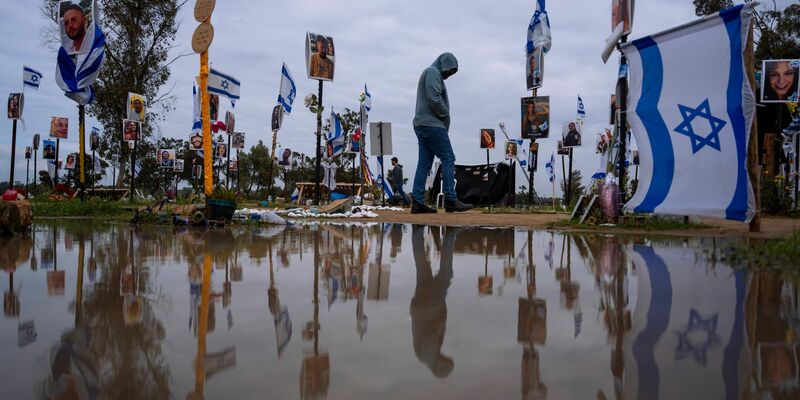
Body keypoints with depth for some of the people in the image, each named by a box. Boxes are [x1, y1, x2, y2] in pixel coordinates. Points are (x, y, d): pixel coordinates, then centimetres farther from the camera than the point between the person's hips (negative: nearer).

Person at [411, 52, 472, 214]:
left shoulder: (429, 73, 27)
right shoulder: (433, 72, -4)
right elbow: (434, 98, -17)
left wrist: (444, 118, 9)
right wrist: (446, 116, -6)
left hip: (422, 125, 10)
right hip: (432, 124, -10)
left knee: (424, 163, 4)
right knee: (448, 159, -9)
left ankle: (418, 203, 1)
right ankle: (451, 200, -12)